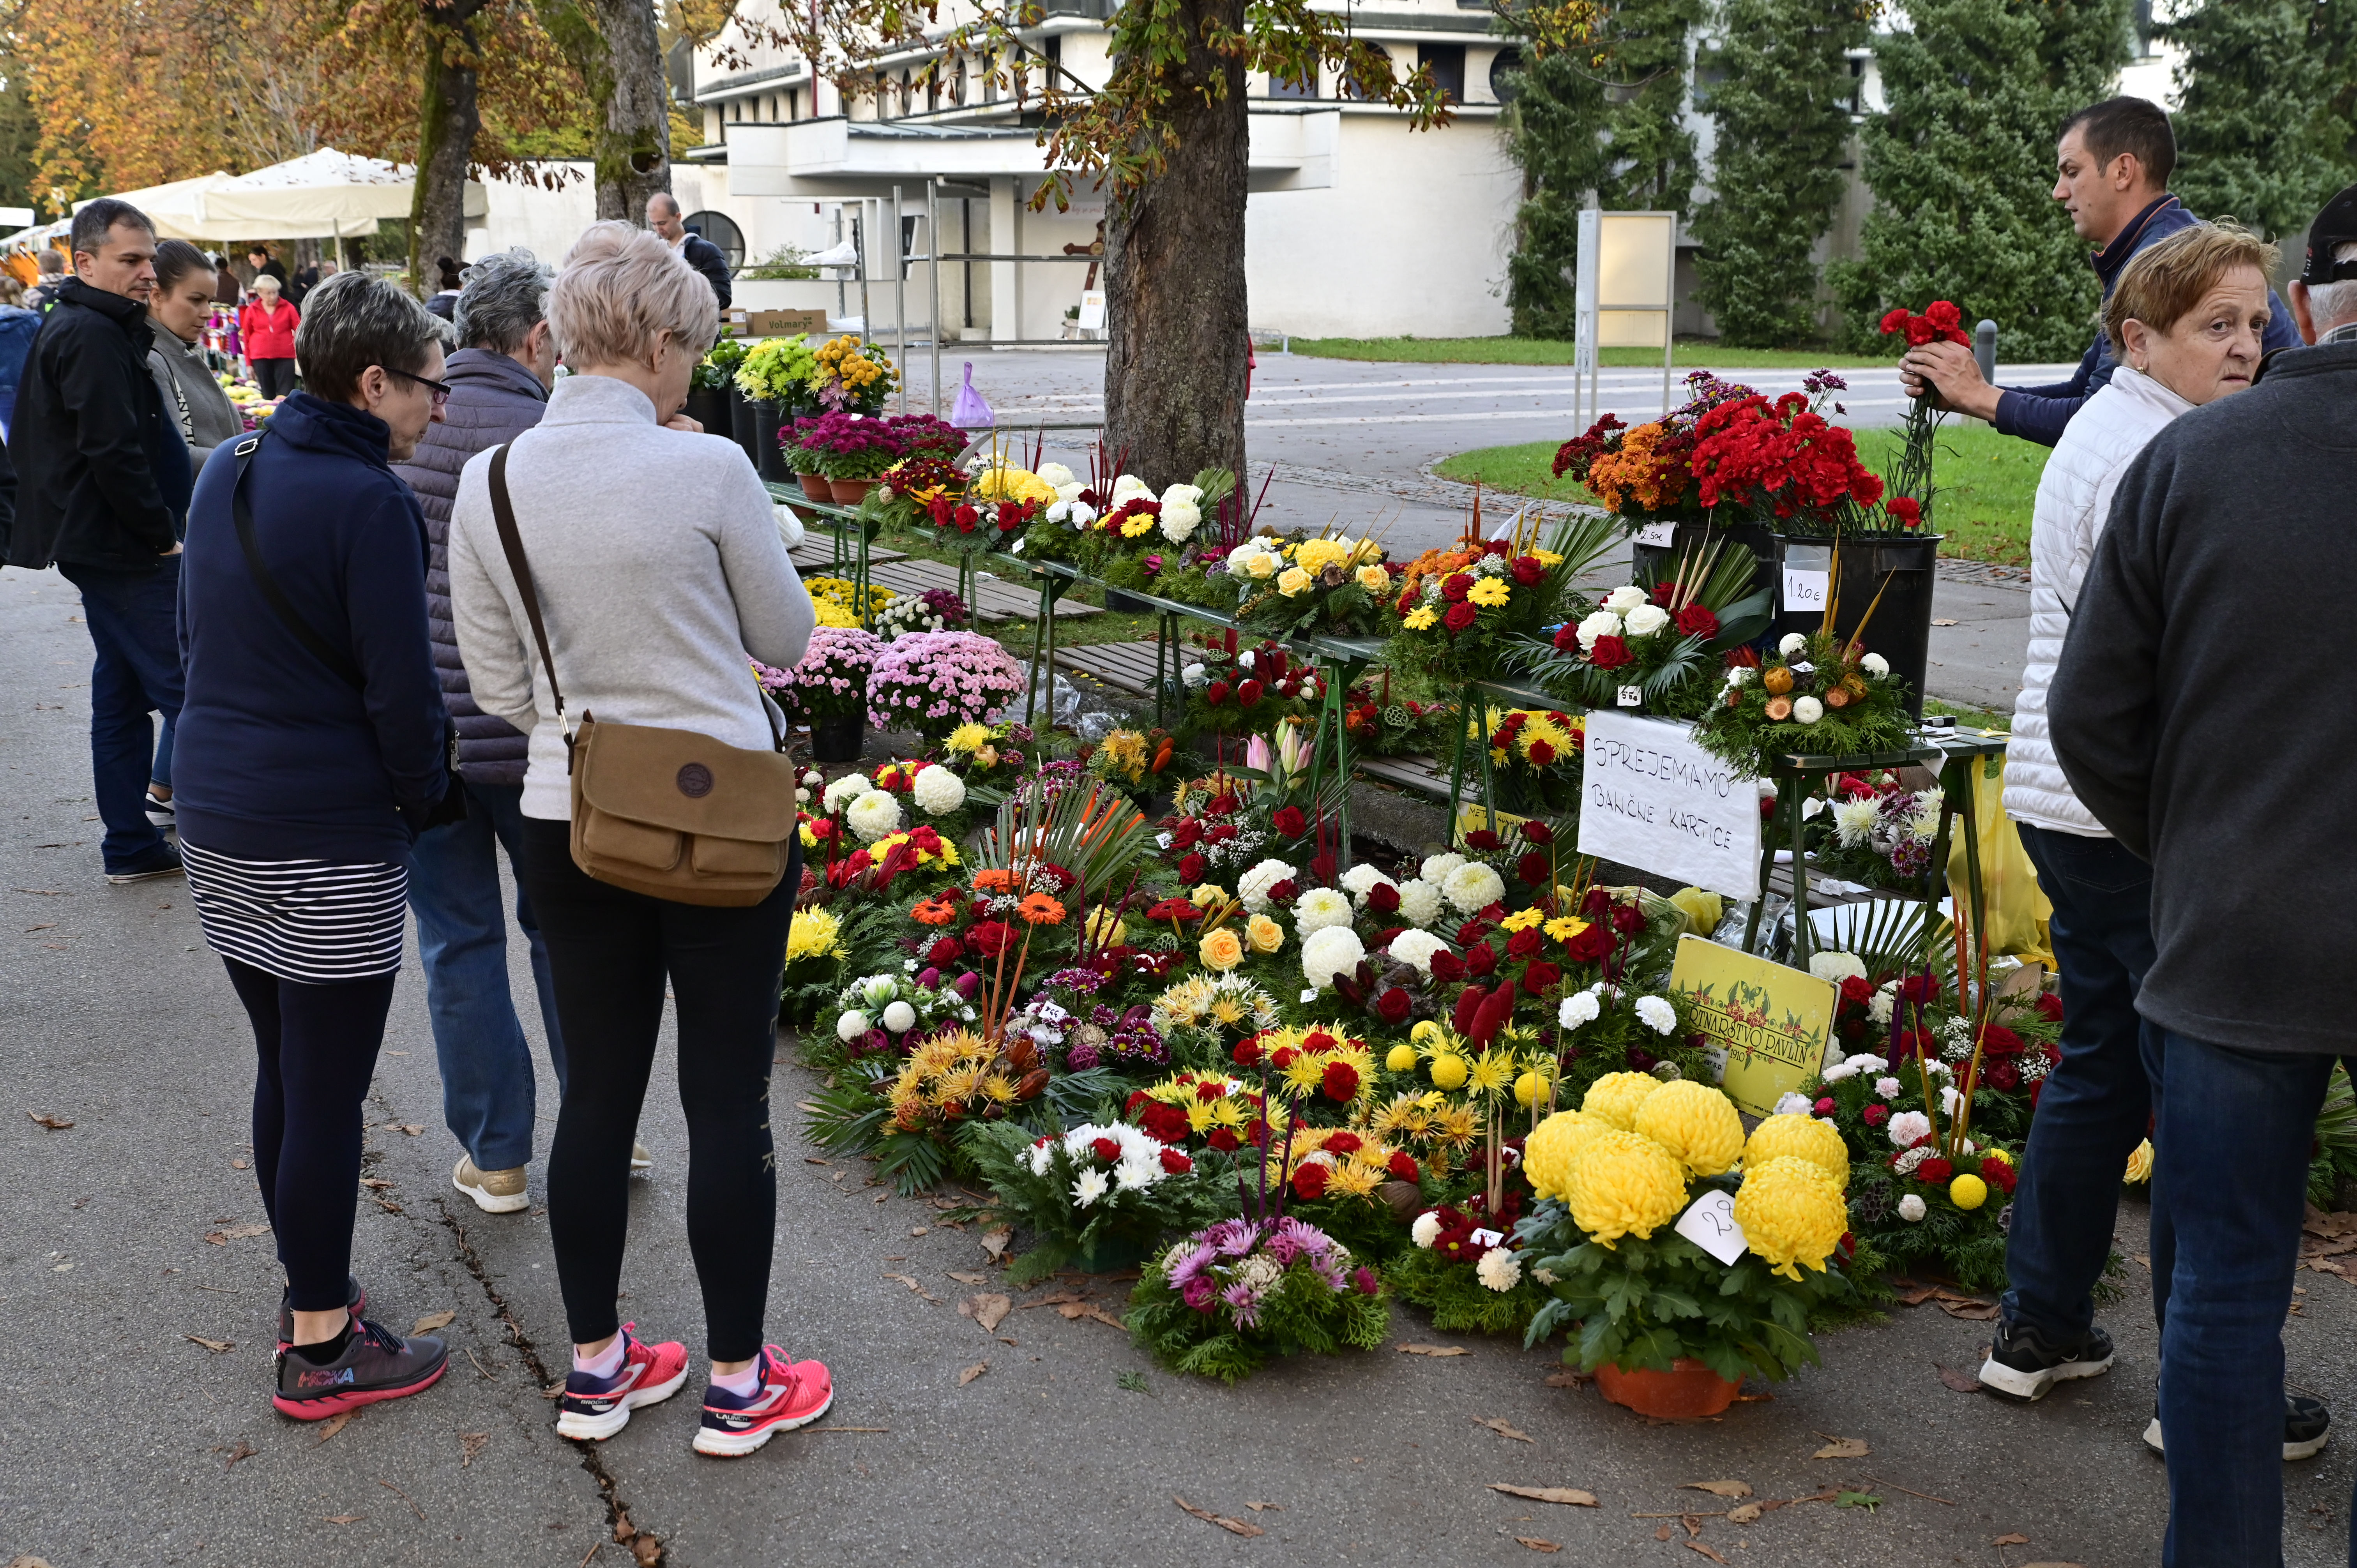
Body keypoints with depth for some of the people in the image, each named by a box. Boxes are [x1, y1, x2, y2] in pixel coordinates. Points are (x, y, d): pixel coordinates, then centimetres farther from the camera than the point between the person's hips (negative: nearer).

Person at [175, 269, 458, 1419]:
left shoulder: (227, 477, 9)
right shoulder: (367, 502, -18)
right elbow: (402, 689, -18)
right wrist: (419, 802, -2)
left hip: (216, 823, 8)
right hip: (330, 841, -8)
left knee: (283, 1069, 19)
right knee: (329, 1092, 2)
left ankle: (308, 1292, 32)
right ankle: (320, 1348, 13)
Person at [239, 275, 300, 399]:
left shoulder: (288, 308, 3)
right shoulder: (252, 311, 6)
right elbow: (246, 338, 10)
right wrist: (249, 364, 9)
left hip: (285, 357, -1)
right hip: (261, 358, 1)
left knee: (285, 396, -6)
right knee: (267, 395, 7)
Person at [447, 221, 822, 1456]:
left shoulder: (489, 483, -2)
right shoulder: (706, 470, -15)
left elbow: (500, 685, 5)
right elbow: (784, 637, -1)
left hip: (569, 826, 4)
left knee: (597, 1094, 15)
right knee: (729, 1105, 7)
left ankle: (596, 1370, 28)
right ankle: (738, 1383, 20)